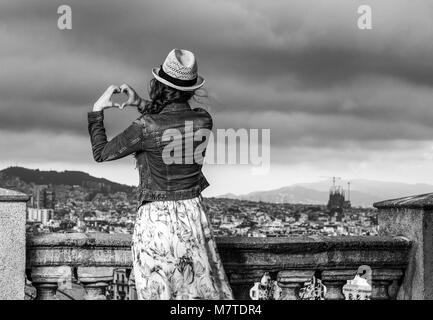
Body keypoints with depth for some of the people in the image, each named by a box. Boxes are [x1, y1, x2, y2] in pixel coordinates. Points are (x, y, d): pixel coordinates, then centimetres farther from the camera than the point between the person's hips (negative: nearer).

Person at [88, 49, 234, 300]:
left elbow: (101, 153, -6)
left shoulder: (146, 128, -19)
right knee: (204, 288, 15)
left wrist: (97, 110, 4)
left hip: (156, 220, -4)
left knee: (158, 291, 10)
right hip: (193, 214, 4)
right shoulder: (203, 120, -6)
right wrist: (140, 103, 13)